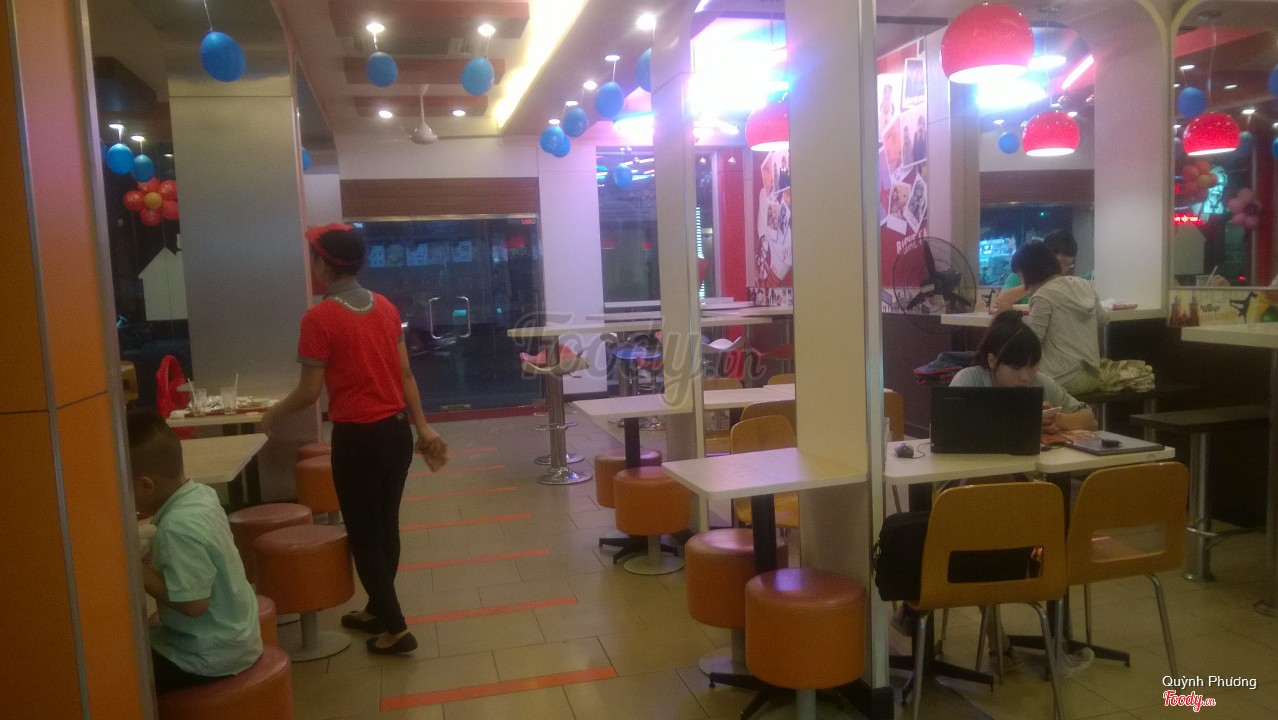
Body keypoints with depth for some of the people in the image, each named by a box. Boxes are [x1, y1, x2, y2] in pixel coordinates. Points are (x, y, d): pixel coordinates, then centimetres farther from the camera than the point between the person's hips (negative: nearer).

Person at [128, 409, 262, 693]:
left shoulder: (179, 527, -28)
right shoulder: (201, 494, -2)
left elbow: (192, 602, -28)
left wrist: (138, 571, -19)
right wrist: (152, 558, 4)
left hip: (210, 656, -9)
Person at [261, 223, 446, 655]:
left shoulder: (319, 318, -14)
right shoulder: (385, 307, 5)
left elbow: (309, 392, -11)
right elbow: (405, 373, 7)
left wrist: (272, 415, 7)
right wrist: (422, 427, 11)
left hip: (358, 437, -7)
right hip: (397, 431, 7)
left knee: (363, 534, 6)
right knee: (385, 526, 18)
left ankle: (395, 629, 10)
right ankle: (378, 610, 33)